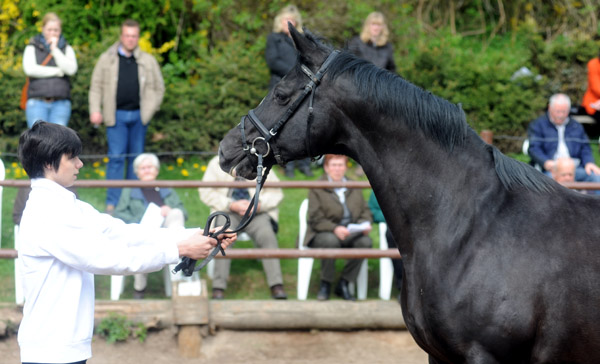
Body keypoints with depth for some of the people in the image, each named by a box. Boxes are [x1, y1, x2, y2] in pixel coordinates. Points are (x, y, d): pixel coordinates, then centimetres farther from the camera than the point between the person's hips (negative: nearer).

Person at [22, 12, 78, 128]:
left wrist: (55, 49, -6)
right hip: (37, 103, -1)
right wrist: (58, 71, -6)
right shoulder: (32, 48, 9)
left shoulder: (67, 49, 13)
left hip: (60, 104, 1)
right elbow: (30, 69, -9)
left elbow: (71, 69, -5)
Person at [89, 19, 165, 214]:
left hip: (139, 116, 2)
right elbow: (96, 86, 6)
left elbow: (159, 87, 16)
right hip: (117, 115, -2)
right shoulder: (107, 59, 5)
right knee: (116, 157, -6)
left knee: (137, 158, 8)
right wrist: (95, 110, -5)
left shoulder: (148, 61, 9)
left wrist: (150, 110, 6)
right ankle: (112, 202, -3)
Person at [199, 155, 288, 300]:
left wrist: (258, 205, -14)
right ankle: (218, 287, -32)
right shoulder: (217, 163, 7)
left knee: (267, 235, -31)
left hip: (257, 213, 0)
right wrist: (232, 205, -13)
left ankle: (277, 286, -32)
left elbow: (276, 193, 7)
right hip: (228, 212, 0)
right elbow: (206, 192, 1)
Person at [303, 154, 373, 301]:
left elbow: (365, 211, 15)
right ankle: (325, 284, -19)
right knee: (330, 240, -40)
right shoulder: (317, 190, 2)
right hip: (323, 234, -4)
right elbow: (316, 219, -8)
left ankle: (343, 284, -14)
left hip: (350, 234, 4)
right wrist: (335, 228, -26)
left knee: (365, 241, -29)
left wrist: (365, 224, -10)